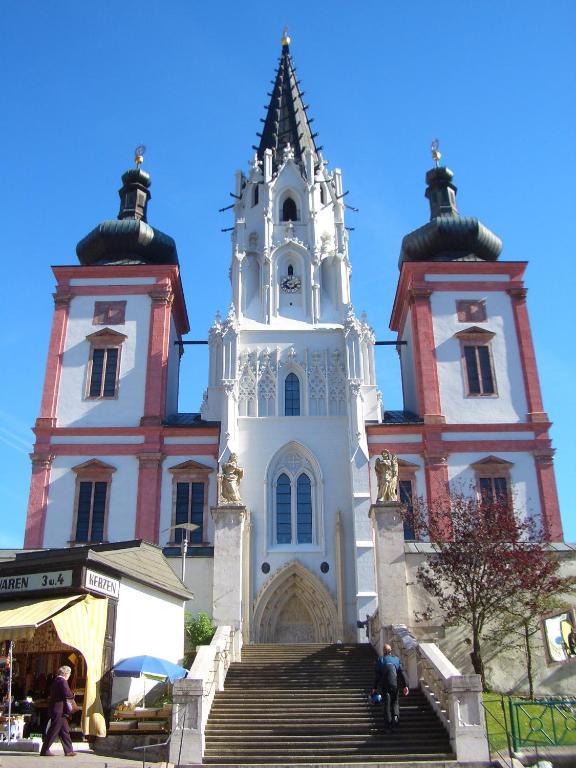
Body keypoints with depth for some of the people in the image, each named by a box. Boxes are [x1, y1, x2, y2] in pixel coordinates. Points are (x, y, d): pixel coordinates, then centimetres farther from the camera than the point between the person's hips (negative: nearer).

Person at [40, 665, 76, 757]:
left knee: (65, 730, 11)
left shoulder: (56, 680, 15)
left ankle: (69, 750, 14)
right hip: (59, 710, -10)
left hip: (56, 710, 10)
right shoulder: (62, 681, -14)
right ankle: (44, 750, 3)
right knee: (53, 731, -3)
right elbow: (67, 694, -24)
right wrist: (73, 695, -4)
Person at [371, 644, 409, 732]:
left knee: (386, 704, 5)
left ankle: (388, 726, 3)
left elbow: (377, 675, 0)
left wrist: (375, 688, 4)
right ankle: (395, 716, -8)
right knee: (395, 702, 18)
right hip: (395, 684, 1)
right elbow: (401, 673, 3)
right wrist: (405, 686, 3)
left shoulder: (380, 659, 3)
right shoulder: (396, 659, 9)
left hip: (384, 685, -1)